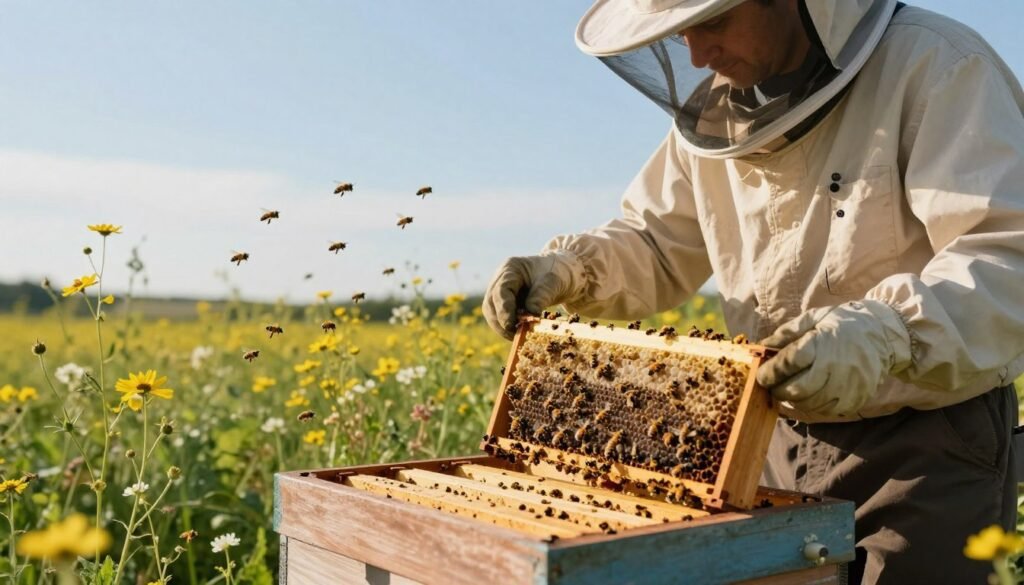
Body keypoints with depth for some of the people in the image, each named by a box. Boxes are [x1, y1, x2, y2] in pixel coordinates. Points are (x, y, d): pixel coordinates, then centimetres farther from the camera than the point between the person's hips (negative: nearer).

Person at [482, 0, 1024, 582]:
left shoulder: (935, 66, -17)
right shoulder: (714, 110, 3)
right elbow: (657, 245, 13)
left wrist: (884, 332, -45)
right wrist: (570, 268, -7)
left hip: (933, 436, -5)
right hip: (789, 441, 6)